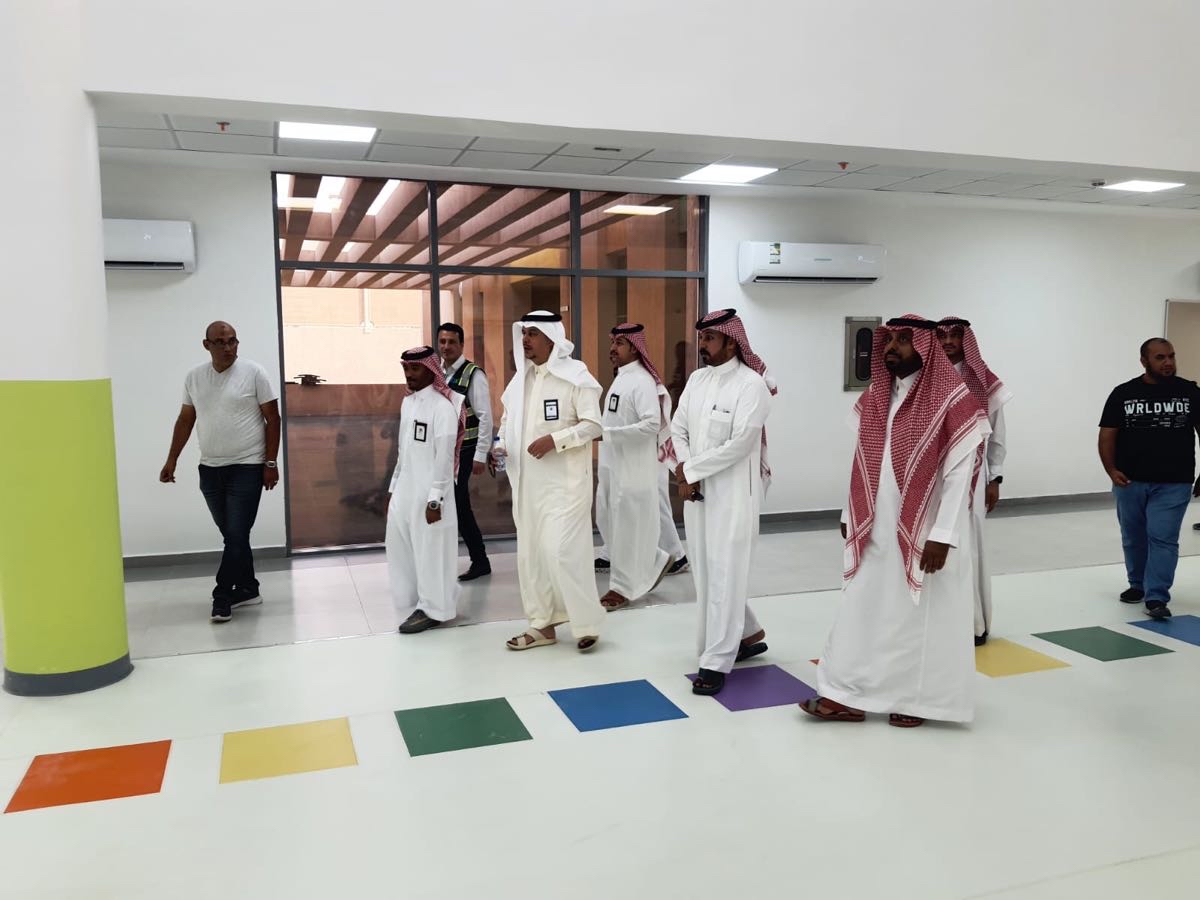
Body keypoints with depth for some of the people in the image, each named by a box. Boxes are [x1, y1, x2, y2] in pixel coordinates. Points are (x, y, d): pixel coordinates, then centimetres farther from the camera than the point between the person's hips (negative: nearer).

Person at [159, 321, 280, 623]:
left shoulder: (253, 373, -7)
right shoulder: (194, 377, 6)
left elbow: (272, 419, -5)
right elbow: (185, 420, 15)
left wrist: (271, 463, -8)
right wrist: (172, 459, 11)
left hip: (247, 468, -4)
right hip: (209, 470, 5)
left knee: (236, 535, -6)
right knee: (232, 535, 12)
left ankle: (222, 597, 3)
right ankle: (248, 590, 24)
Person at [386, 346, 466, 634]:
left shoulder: (443, 406, -13)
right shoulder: (407, 402, 12)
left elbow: (444, 457, -16)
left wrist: (435, 499, -18)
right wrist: (394, 488, 17)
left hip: (428, 493, -8)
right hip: (405, 491, 8)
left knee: (430, 551, 1)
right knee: (401, 548, 12)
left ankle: (432, 610, 14)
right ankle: (418, 601, 26)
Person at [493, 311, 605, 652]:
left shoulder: (575, 375, -9)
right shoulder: (521, 377, 11)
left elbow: (593, 424, -13)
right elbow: (508, 418, 20)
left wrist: (554, 440, -21)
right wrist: (502, 443, 0)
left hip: (565, 480, -7)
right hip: (528, 480, 7)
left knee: (562, 551, -11)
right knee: (531, 551, 11)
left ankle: (587, 623, 6)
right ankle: (542, 624, 23)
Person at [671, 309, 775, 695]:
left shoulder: (751, 383, -11)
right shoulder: (697, 379, 10)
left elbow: (741, 442, -19)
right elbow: (678, 428, 8)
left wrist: (690, 469, -14)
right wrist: (686, 475, -8)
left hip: (733, 494, -7)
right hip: (697, 491, 7)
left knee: (724, 574, -4)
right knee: (705, 571, 14)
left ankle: (716, 662, 4)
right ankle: (747, 634, 34)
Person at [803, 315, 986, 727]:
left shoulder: (952, 399, -12)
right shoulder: (875, 397, 8)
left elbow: (959, 473, -14)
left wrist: (942, 535, -18)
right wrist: (851, 515, 12)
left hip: (923, 531, -6)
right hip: (876, 528, 6)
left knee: (921, 617, 7)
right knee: (862, 610, 7)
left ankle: (916, 699, 23)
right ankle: (848, 696, 16)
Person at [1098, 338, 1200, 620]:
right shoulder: (1123, 393, 0)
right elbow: (1107, 435, 1)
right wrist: (1111, 469, -12)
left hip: (1173, 483, -1)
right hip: (1130, 482, 2)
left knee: (1163, 538, -9)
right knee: (1133, 538, 14)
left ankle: (1156, 598, -7)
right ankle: (1138, 585, 32)